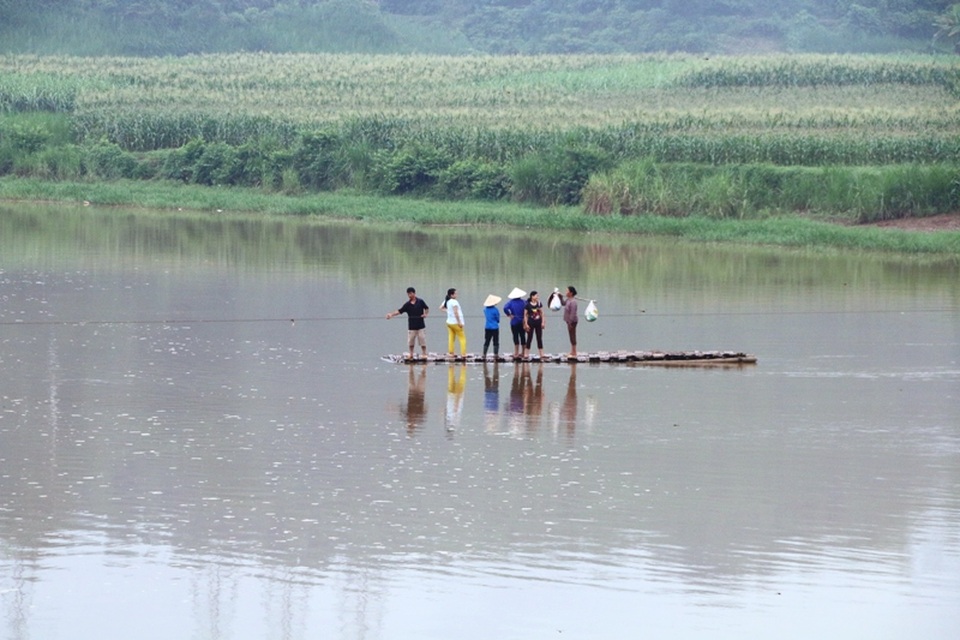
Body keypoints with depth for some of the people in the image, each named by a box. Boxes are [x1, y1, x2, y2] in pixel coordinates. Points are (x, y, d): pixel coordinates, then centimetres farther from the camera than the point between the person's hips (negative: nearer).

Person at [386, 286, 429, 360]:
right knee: (411, 342, 5)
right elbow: (399, 311, -7)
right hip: (411, 327, 2)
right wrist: (391, 314, -22)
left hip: (421, 326, -2)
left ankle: (424, 354, 11)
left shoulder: (420, 301, -3)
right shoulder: (407, 304, -1)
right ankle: (411, 355, 18)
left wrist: (425, 314, -12)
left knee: (423, 341, 0)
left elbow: (427, 308, 9)